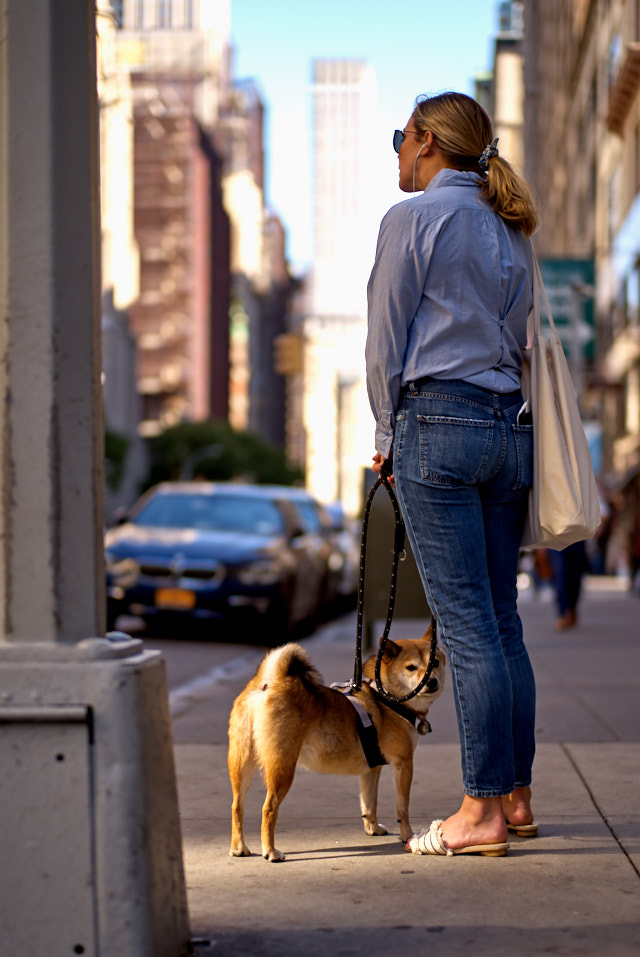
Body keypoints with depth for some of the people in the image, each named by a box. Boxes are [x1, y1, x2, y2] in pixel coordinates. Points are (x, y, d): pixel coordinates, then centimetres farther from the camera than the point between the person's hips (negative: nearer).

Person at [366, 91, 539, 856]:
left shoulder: (413, 219, -4)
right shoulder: (509, 229, 17)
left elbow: (387, 340, -4)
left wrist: (386, 435, 6)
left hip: (438, 419, -7)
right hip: (510, 426, 7)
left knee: (465, 621, -8)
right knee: (500, 617, 11)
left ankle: (483, 811, -6)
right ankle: (516, 795, 15)